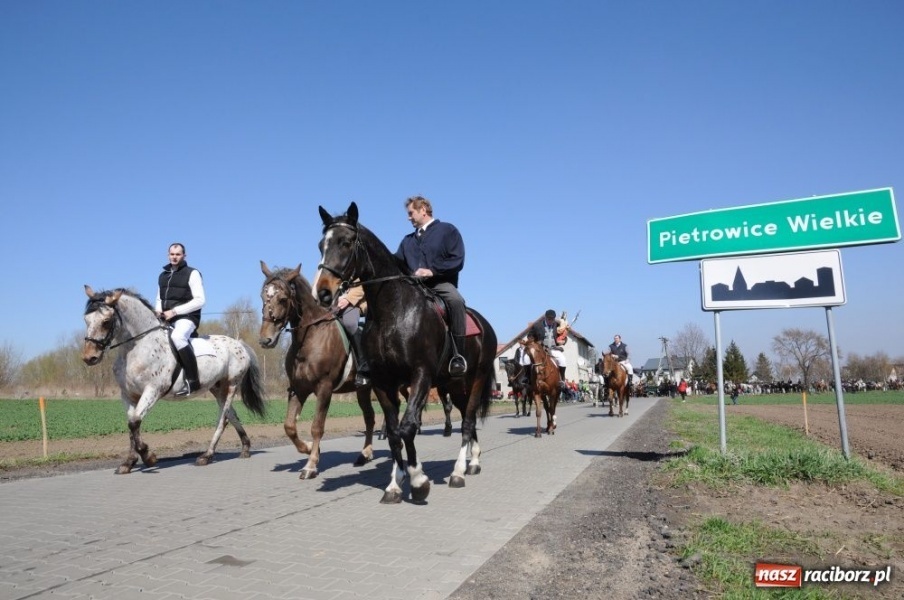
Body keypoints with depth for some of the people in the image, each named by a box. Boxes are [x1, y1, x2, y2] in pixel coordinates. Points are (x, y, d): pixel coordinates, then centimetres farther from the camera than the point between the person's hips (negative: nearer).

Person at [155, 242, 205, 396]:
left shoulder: (192, 273, -2)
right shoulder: (163, 276, 18)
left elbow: (199, 300, -11)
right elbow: (159, 299, 27)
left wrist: (174, 311, -17)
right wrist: (158, 310, 2)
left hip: (186, 318, -8)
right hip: (165, 319, 8)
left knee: (177, 336, -37)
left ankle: (192, 380, -32)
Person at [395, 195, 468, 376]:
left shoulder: (447, 230, 8)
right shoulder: (408, 240, 26)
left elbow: (457, 260, -4)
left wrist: (431, 271, -14)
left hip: (441, 283, -5)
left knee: (456, 301, -37)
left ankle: (458, 355, -31)